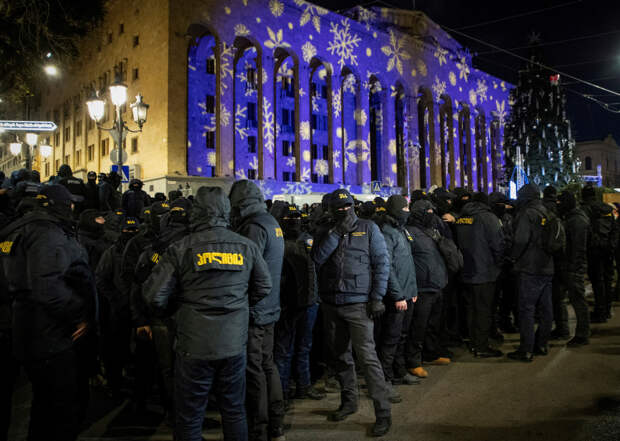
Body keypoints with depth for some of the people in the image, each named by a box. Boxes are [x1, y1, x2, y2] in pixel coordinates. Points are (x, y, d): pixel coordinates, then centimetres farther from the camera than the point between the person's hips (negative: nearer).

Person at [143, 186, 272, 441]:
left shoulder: (181, 249, -10)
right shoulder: (247, 247, 0)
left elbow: (154, 296, -9)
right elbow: (264, 288, 8)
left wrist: (174, 311, 11)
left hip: (194, 347, -3)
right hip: (235, 344, 3)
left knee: (190, 418, 13)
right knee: (234, 411, 19)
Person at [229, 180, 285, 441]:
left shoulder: (253, 227, -17)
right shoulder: (272, 223, 12)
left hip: (253, 311, -9)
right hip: (270, 309, 9)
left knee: (254, 370, 1)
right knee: (267, 365, 17)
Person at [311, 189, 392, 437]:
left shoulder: (369, 228, 1)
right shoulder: (326, 233, 10)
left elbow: (382, 263, -3)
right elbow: (317, 258, -7)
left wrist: (377, 298, -9)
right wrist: (336, 233, -13)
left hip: (358, 304, -4)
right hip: (331, 304, 5)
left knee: (367, 357, -9)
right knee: (338, 356, 15)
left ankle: (383, 412, 2)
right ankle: (349, 401, 33)